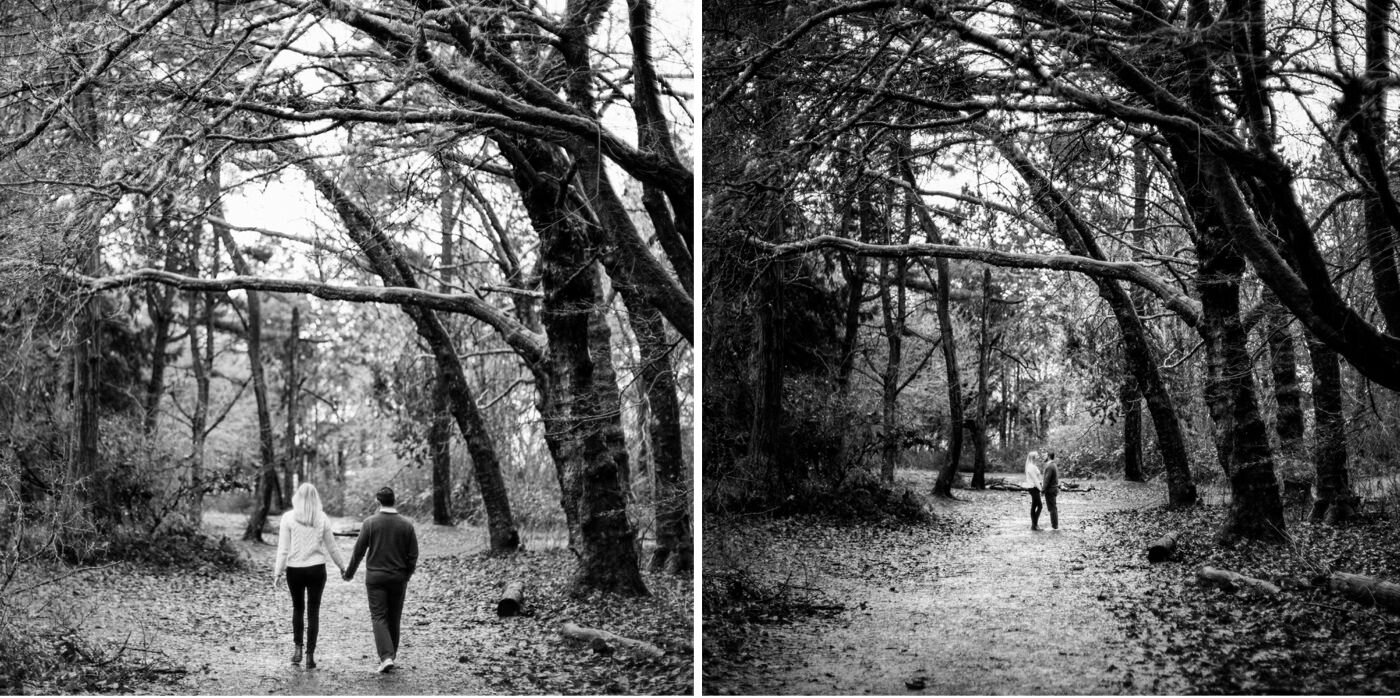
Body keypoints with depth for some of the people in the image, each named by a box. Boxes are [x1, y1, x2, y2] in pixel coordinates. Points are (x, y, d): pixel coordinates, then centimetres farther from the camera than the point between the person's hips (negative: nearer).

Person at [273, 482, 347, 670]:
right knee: (313, 612, 6)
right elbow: (332, 547, 5)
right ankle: (310, 655, 4)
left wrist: (278, 572, 0)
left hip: (295, 570, 0)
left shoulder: (288, 518, -6)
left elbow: (283, 549, -6)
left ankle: (298, 649, 15)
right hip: (316, 569, 0)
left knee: (298, 608, 19)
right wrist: (343, 567, 17)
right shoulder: (322, 518, -3)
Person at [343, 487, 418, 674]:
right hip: (398, 578, 2)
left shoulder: (370, 523, -8)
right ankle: (391, 654, 24)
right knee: (394, 618, 14)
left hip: (375, 577, -2)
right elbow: (413, 555, 0)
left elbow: (359, 551, -4)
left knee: (379, 617, -1)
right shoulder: (407, 525, -3)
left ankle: (386, 657, -16)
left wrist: (349, 572, 11)